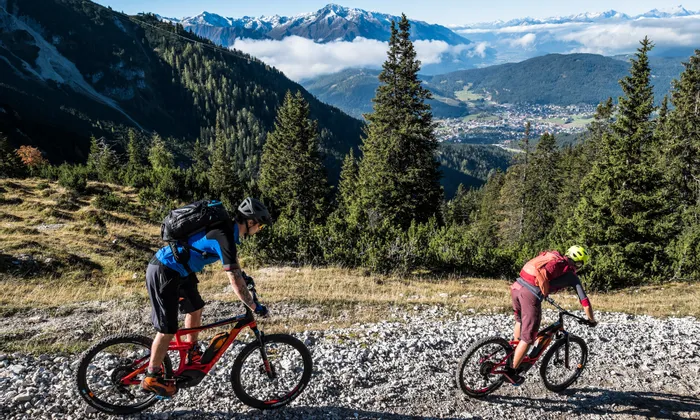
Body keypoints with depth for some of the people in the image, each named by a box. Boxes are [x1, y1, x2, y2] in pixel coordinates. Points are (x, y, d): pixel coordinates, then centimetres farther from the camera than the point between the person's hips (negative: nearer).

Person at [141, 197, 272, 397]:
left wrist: (243, 274, 38)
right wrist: (255, 308, -16)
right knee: (168, 330, -1)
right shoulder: (224, 236, -25)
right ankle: (152, 377, 16)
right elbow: (235, 281, -26)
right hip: (164, 273, -10)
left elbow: (232, 256, 27)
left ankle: (192, 355, 37)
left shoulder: (226, 227, 3)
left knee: (195, 308, 21)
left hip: (177, 270, 10)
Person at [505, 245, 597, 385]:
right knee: (528, 338, 9)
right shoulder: (572, 276, 11)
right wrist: (592, 320, 31)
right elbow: (586, 304, 13)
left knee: (520, 321, 32)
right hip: (531, 295, -6)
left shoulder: (552, 257, 26)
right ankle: (512, 371, 14)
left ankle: (515, 356, 44)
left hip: (516, 286, 7)